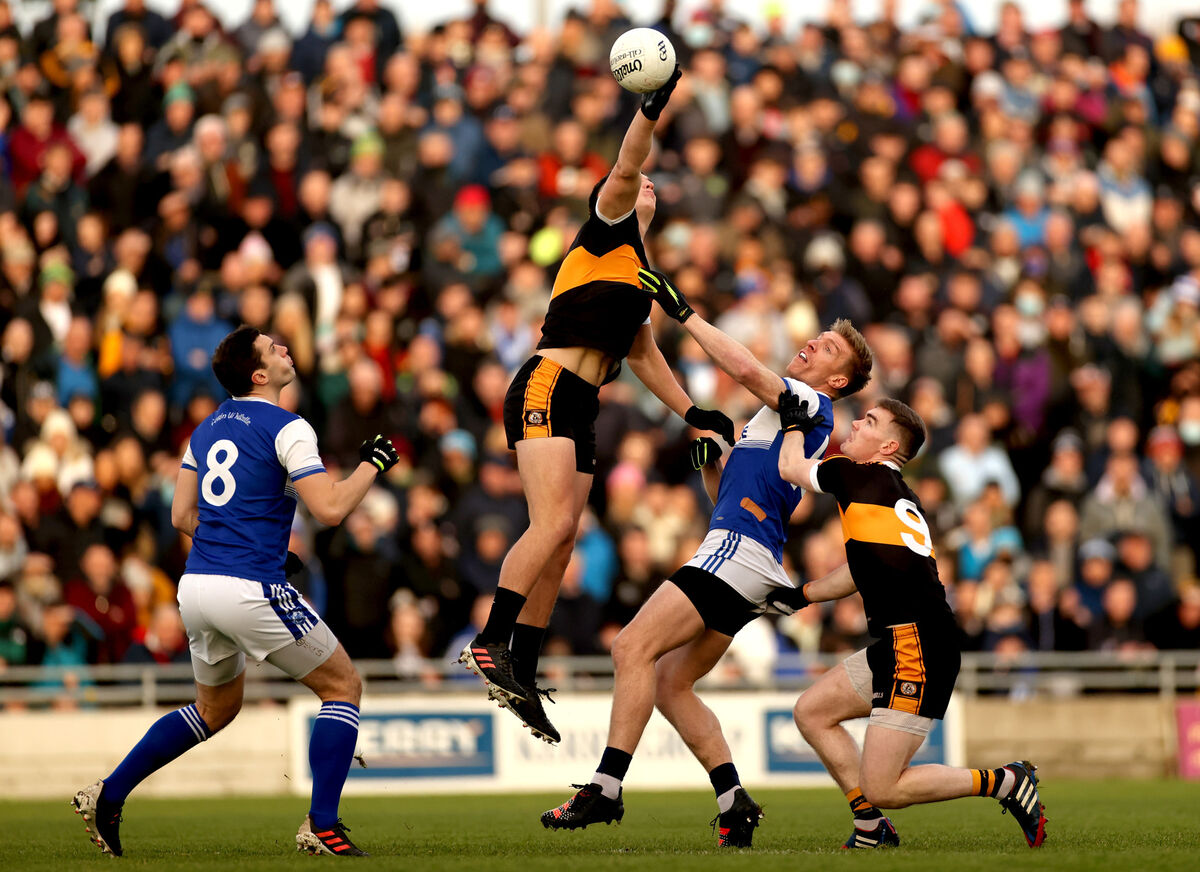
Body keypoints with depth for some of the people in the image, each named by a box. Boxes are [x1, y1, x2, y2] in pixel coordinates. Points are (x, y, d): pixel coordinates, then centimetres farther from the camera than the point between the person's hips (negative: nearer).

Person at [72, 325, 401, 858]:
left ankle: (108, 795, 19)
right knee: (343, 687, 6)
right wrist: (372, 464, 1)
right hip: (250, 590, -8)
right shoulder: (287, 429, -8)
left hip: (196, 586, 8)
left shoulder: (209, 428, 15)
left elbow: (182, 515, 18)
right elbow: (330, 509, -15)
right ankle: (321, 826, -3)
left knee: (215, 709, 26)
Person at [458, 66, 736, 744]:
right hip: (547, 389, -9)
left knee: (560, 545, 3)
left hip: (581, 410, 9)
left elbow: (643, 354, 34)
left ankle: (521, 677, 4)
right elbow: (625, 169, -14)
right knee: (553, 524, -22)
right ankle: (489, 644, -25)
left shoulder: (641, 279, 26)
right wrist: (651, 109, -28)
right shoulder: (609, 229, 4)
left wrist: (692, 412, 30)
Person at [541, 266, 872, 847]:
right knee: (669, 682, 6)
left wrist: (684, 313, -13)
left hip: (738, 551, -10)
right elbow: (728, 497, 32)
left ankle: (606, 788, -26)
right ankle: (734, 803, 0)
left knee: (635, 647, -18)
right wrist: (708, 458, 13)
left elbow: (746, 369, -20)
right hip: (743, 564, 10)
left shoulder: (811, 403, 0)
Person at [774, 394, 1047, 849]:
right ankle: (871, 829, 13)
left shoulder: (864, 478, -6)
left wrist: (793, 423, 27)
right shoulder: (903, 499, 19)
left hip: (916, 651, -10)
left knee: (882, 789, -9)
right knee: (811, 711, 15)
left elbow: (790, 467, 10)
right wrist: (798, 596, 38)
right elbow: (862, 570, 32)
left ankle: (1005, 782, -2)